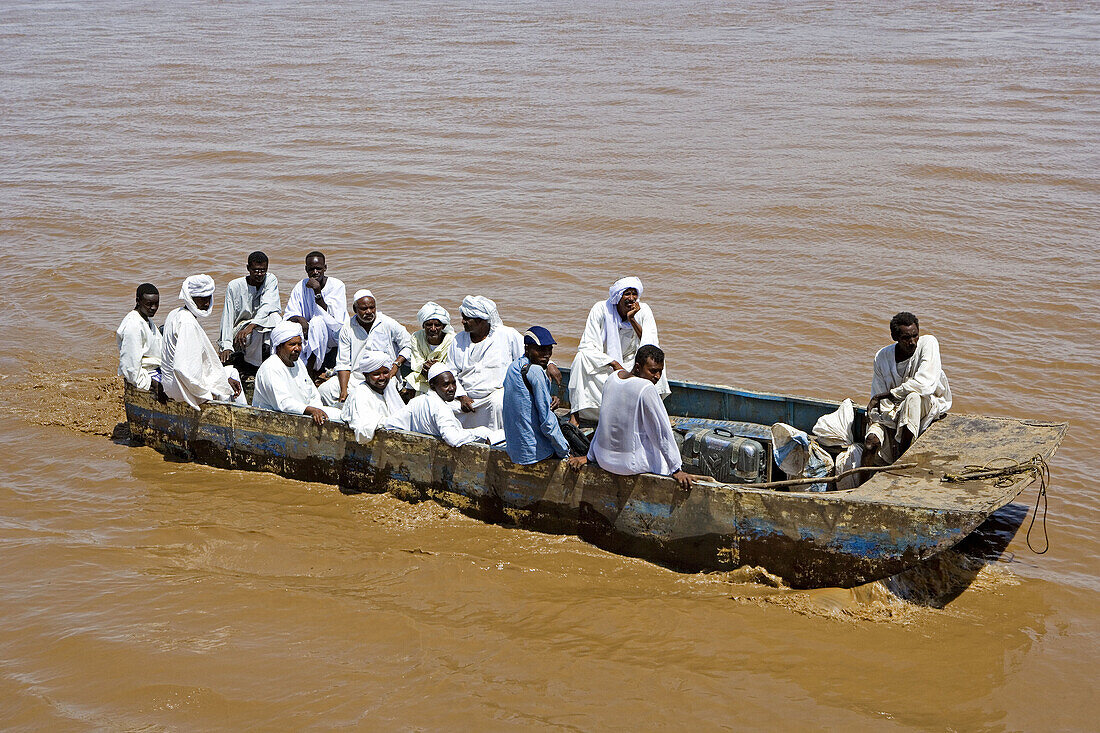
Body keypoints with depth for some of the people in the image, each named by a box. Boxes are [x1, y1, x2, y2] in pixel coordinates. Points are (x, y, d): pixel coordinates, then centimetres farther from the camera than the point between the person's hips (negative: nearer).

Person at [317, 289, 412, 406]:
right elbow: (343, 363, 3)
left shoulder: (389, 324, -1)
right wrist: (344, 390, -10)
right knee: (325, 390, -15)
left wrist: (395, 366, -7)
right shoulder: (347, 329, 4)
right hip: (354, 378, 3)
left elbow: (407, 346, 8)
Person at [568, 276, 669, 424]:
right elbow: (587, 347, -20)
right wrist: (614, 364, -28)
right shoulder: (601, 309, -17)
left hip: (630, 363, 1)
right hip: (603, 361, -1)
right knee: (581, 357, -31)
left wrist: (632, 320, -28)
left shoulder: (644, 310, -12)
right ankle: (576, 414, -28)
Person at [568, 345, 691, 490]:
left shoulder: (613, 378, 1)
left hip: (603, 458, 7)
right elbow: (662, 433, -18)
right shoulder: (646, 389, -22)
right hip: (630, 464, -7)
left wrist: (589, 457, 18)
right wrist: (676, 470, -12)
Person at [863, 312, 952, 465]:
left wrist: (885, 395, -21)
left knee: (913, 397, -37)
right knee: (872, 440, -26)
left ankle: (903, 456, -29)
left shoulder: (928, 343, -15)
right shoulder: (882, 357, -4)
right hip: (896, 410, 3)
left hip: (930, 403, -3)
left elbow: (923, 384, -26)